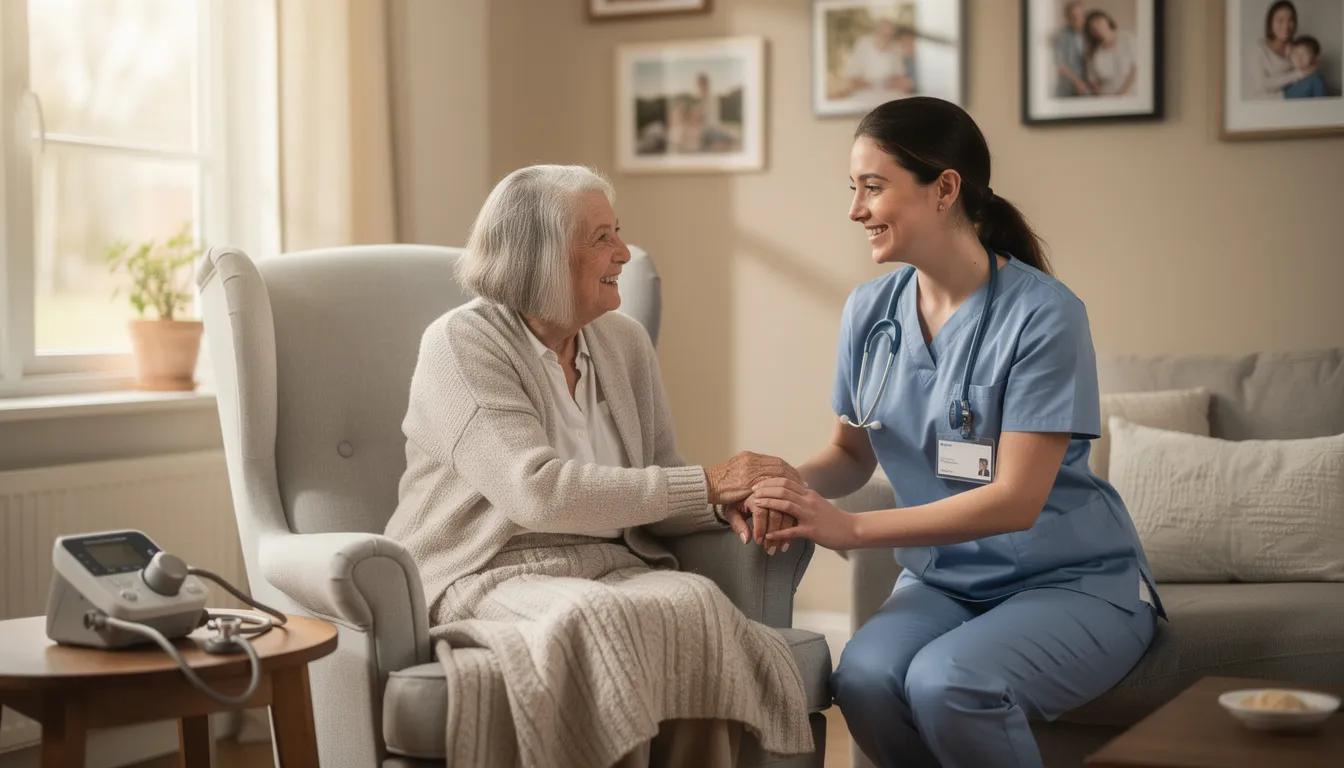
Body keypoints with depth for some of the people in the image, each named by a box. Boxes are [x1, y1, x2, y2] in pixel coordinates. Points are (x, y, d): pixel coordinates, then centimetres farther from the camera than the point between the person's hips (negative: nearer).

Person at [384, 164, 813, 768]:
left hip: (612, 569, 5)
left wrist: (727, 506, -10)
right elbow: (538, 492, -21)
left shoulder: (625, 343, 12)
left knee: (695, 605, -29)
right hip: (488, 578, -5)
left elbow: (659, 499, 13)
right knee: (593, 620, -36)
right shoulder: (460, 344, -7)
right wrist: (708, 483, -19)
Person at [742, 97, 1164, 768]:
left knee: (946, 682, -32)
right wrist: (793, 482, -10)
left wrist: (850, 528, -24)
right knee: (862, 680, -27)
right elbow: (852, 450, 14)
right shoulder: (870, 310, 3)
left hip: (1073, 584, -4)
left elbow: (1015, 500, -20)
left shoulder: (1043, 315, -17)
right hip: (943, 580, 5)